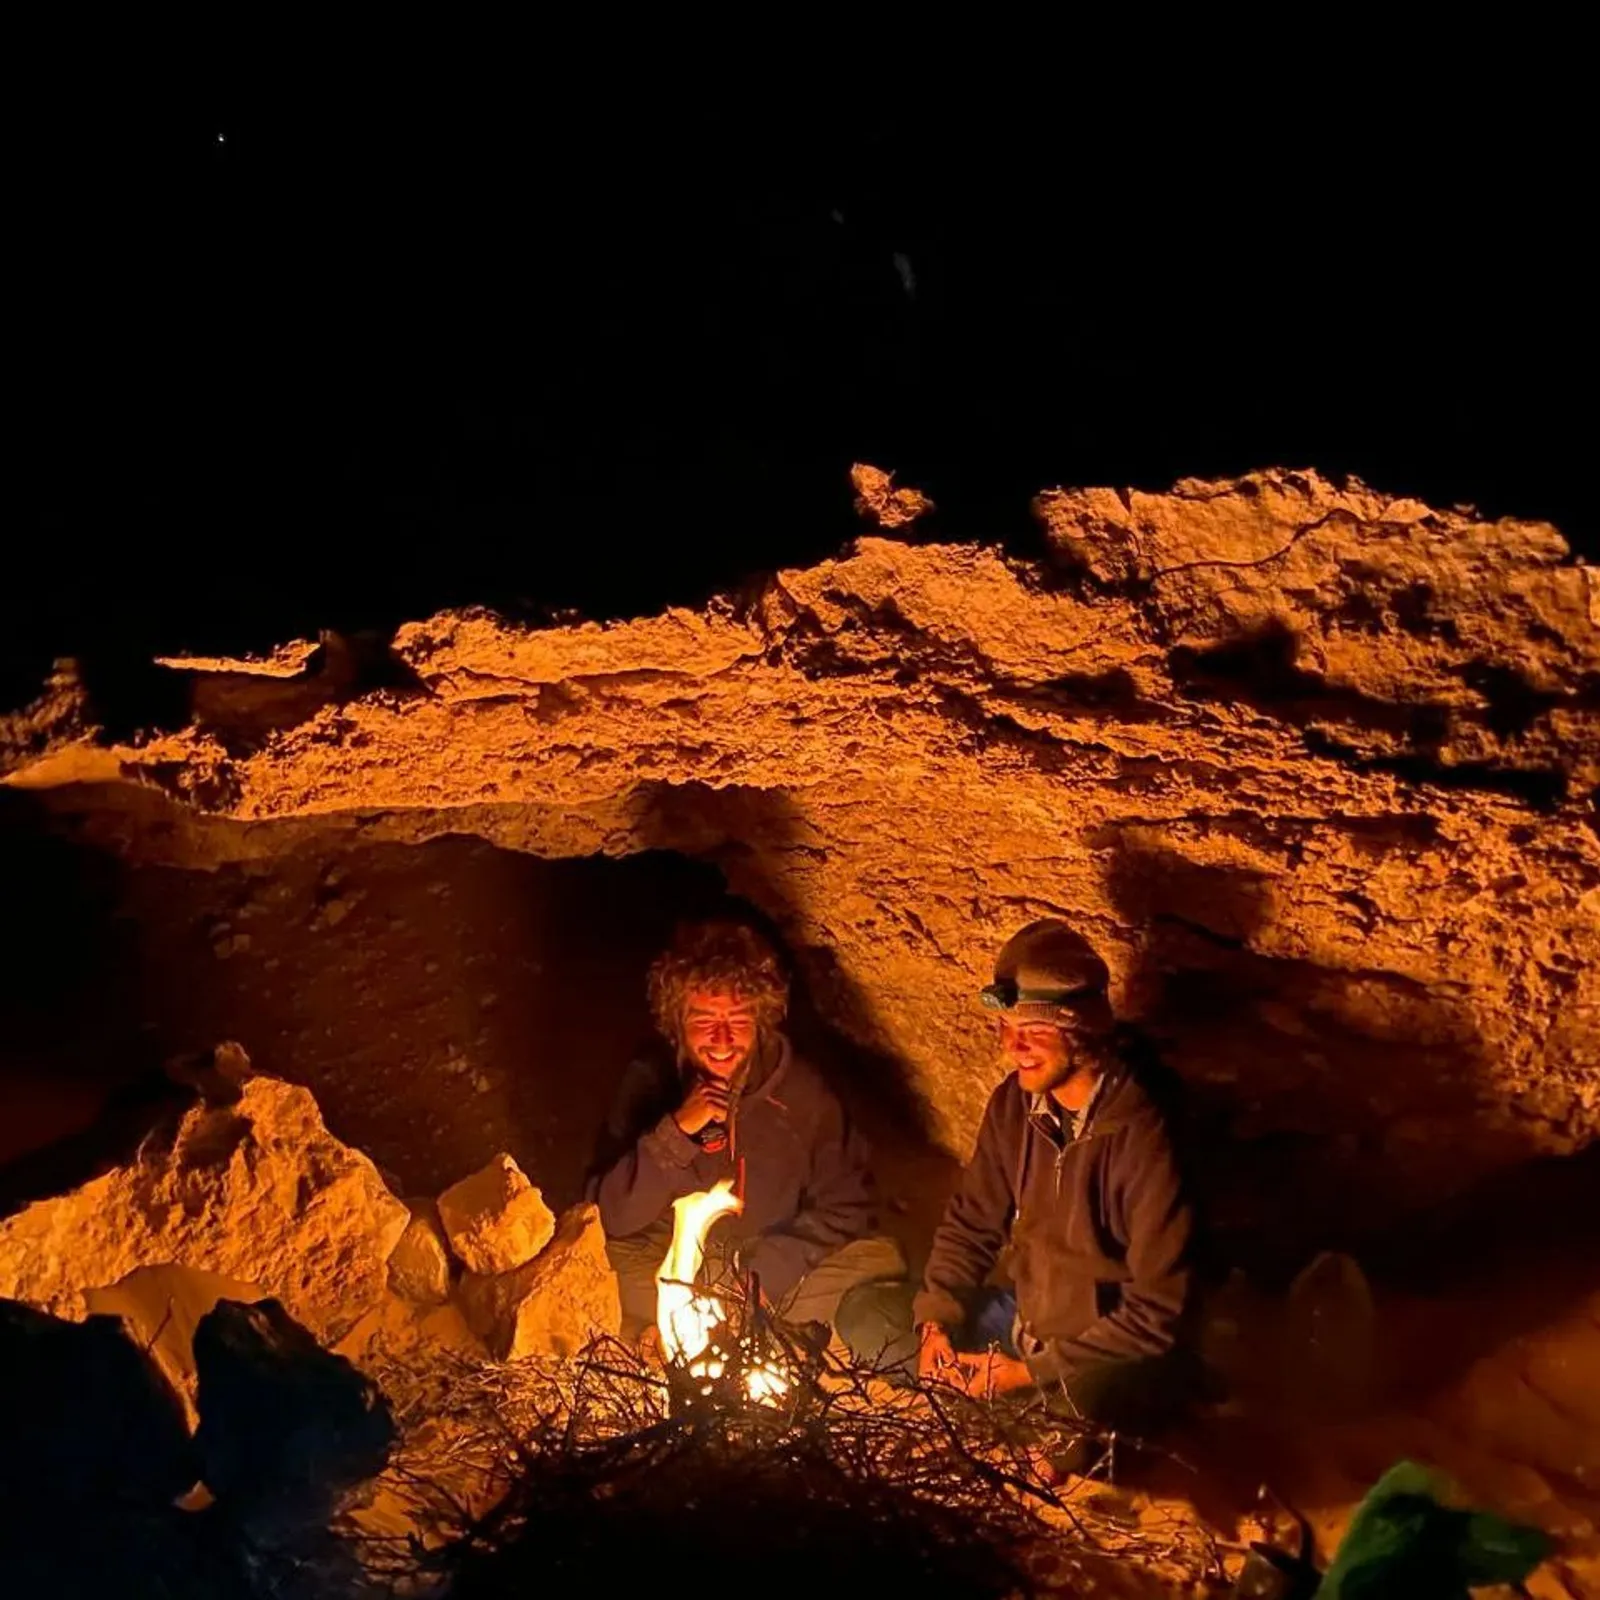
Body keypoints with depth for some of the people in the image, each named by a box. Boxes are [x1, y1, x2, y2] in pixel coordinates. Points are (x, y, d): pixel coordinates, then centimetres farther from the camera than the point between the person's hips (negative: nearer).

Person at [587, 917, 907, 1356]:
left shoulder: (801, 1090, -5)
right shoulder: (650, 1081, -6)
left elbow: (845, 1208, -2)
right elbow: (610, 1216, -10)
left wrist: (767, 1272, -16)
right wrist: (676, 1132, -23)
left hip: (778, 1271, 2)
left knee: (879, 1260, -21)